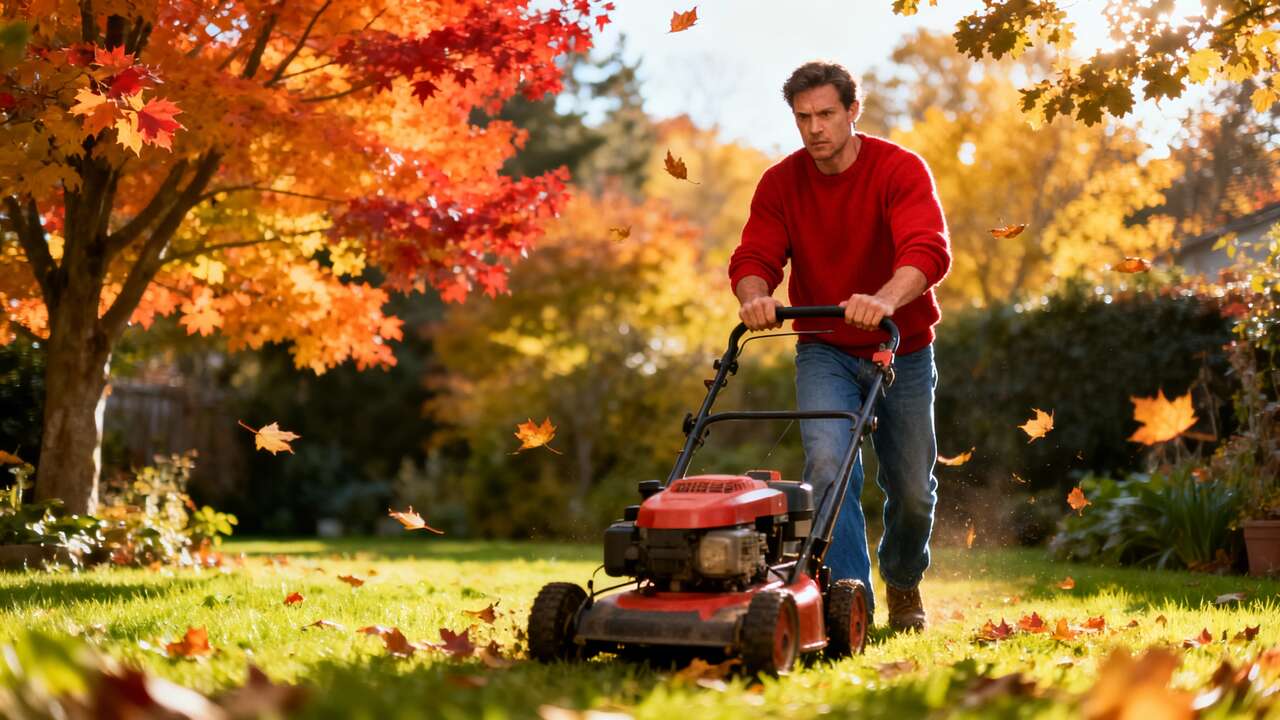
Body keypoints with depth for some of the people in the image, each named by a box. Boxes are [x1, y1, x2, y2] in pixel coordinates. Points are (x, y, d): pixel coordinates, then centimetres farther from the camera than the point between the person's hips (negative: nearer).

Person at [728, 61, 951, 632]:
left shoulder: (900, 169, -15)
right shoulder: (780, 183, -4)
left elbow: (928, 249, -30)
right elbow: (754, 257, -11)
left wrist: (886, 299, -50)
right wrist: (755, 295, -36)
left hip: (902, 350, -1)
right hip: (824, 351, 1)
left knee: (912, 489, 7)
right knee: (828, 462, -22)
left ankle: (903, 584, 36)